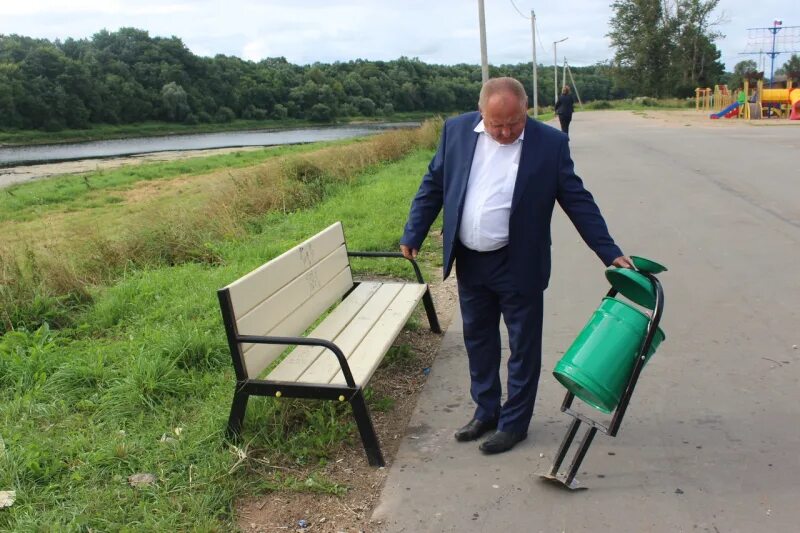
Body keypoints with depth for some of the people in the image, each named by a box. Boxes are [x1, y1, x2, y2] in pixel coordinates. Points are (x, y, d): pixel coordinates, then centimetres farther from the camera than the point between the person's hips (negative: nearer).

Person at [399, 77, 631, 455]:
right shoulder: (456, 131, -2)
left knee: (523, 346, 8)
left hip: (519, 265, -3)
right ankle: (486, 412, 35)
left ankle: (514, 423, 26)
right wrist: (413, 235, 5)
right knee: (477, 340, 16)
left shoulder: (550, 143, -9)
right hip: (469, 262, 4)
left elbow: (578, 201, -5)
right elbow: (432, 186, 6)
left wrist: (610, 252, -7)